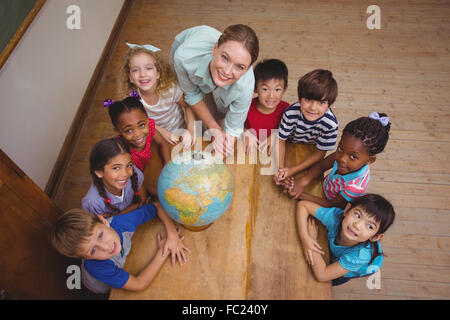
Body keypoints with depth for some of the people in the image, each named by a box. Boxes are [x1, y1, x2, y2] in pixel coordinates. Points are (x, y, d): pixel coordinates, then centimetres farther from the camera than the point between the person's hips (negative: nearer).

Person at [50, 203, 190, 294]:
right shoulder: (96, 267, -46)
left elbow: (157, 206, -27)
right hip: (103, 288, -3)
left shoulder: (120, 222, -39)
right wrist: (161, 252, -38)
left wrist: (172, 234, -40)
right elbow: (139, 284, -40)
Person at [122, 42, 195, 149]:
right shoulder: (132, 96, -19)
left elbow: (188, 105, -8)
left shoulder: (170, 88, -24)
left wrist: (190, 130, -24)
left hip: (180, 132, -1)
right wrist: (161, 131, -20)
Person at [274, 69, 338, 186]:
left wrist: (293, 170, -27)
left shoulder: (330, 123, -32)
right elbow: (281, 140, -16)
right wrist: (280, 167, -30)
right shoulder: (290, 113, -31)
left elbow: (320, 152, -19)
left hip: (310, 154, -1)